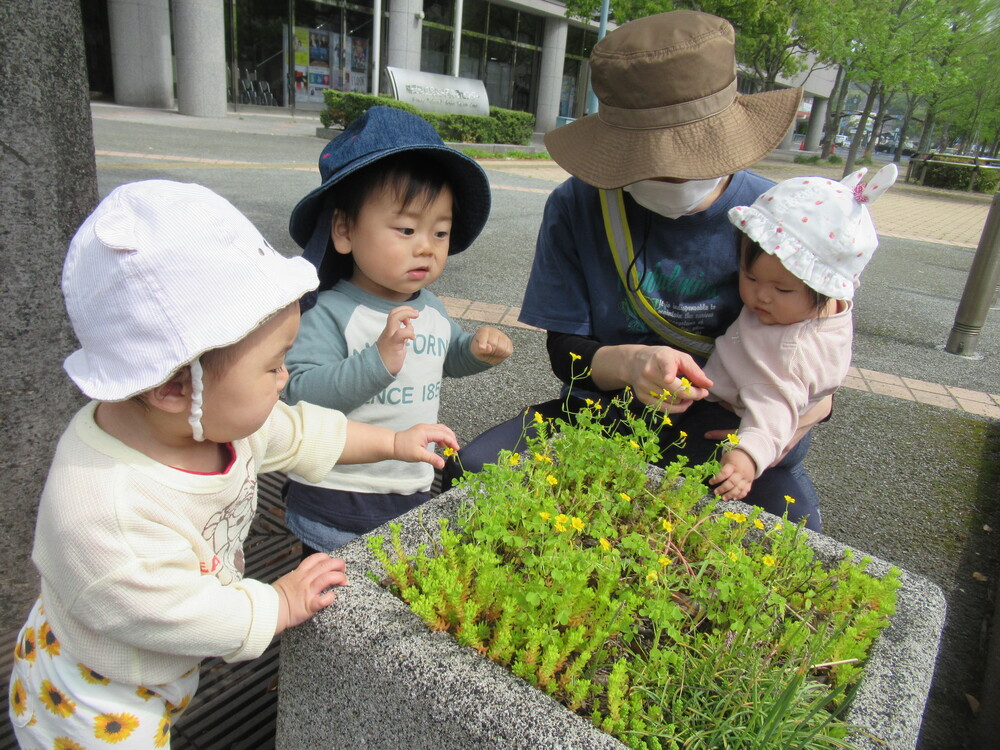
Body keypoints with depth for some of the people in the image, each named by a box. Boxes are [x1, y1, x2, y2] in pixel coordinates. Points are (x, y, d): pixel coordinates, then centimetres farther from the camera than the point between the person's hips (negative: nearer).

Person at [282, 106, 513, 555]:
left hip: (415, 498, 7)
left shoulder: (429, 309, 3)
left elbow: (448, 356, 22)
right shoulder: (329, 314, -20)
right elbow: (298, 395, -28)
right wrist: (378, 361, -37)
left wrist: (480, 349, 1)